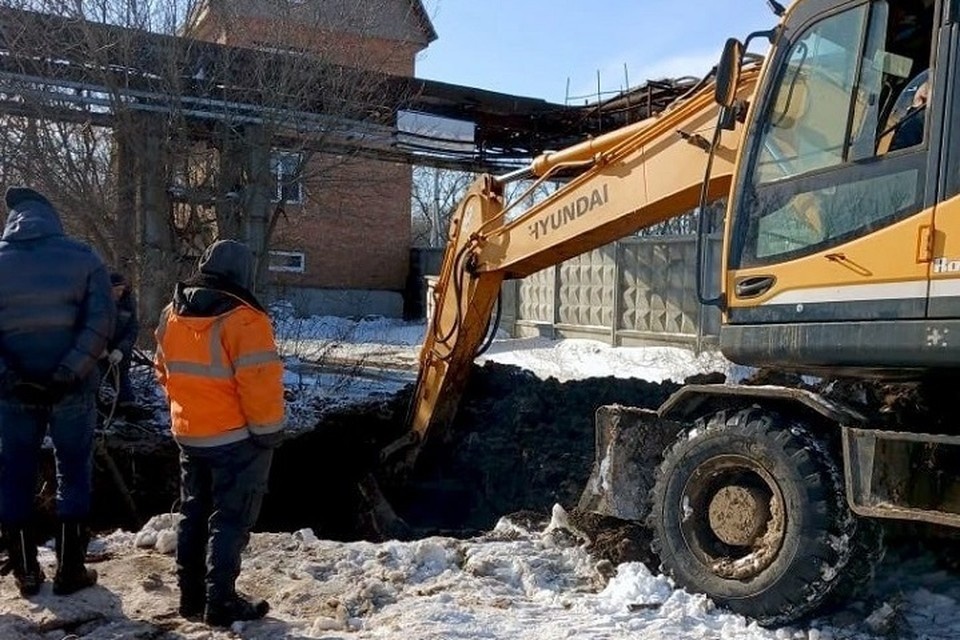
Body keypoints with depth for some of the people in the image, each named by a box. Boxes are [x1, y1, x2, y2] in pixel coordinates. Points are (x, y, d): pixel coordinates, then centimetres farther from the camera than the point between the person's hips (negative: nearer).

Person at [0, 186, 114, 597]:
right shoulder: (83, 257, -2)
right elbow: (100, 323, -13)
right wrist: (66, 372, -15)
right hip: (71, 388, -1)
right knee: (73, 476, 10)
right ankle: (70, 570, 15)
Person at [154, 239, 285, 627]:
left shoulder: (172, 314, 6)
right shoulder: (242, 319, -19)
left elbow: (165, 371, 16)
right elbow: (260, 382, -22)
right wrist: (269, 430, -11)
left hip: (188, 433, 7)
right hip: (236, 437, -7)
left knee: (194, 514, 18)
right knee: (230, 519, 3)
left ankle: (191, 596, 27)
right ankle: (221, 604, 9)